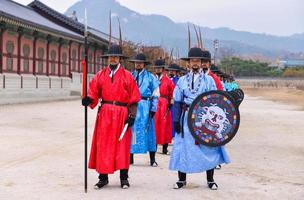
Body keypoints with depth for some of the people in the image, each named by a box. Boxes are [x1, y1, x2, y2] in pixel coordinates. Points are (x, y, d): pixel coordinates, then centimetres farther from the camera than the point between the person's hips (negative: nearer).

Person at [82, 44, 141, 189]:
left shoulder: (127, 76, 2)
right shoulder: (100, 75, 8)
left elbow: (134, 99, 0)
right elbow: (93, 94, 4)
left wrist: (132, 115, -8)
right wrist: (88, 100, -18)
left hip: (122, 115, -2)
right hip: (104, 114, 2)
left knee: (122, 146, 2)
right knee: (102, 146, 3)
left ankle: (124, 178, 12)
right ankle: (103, 177, 13)